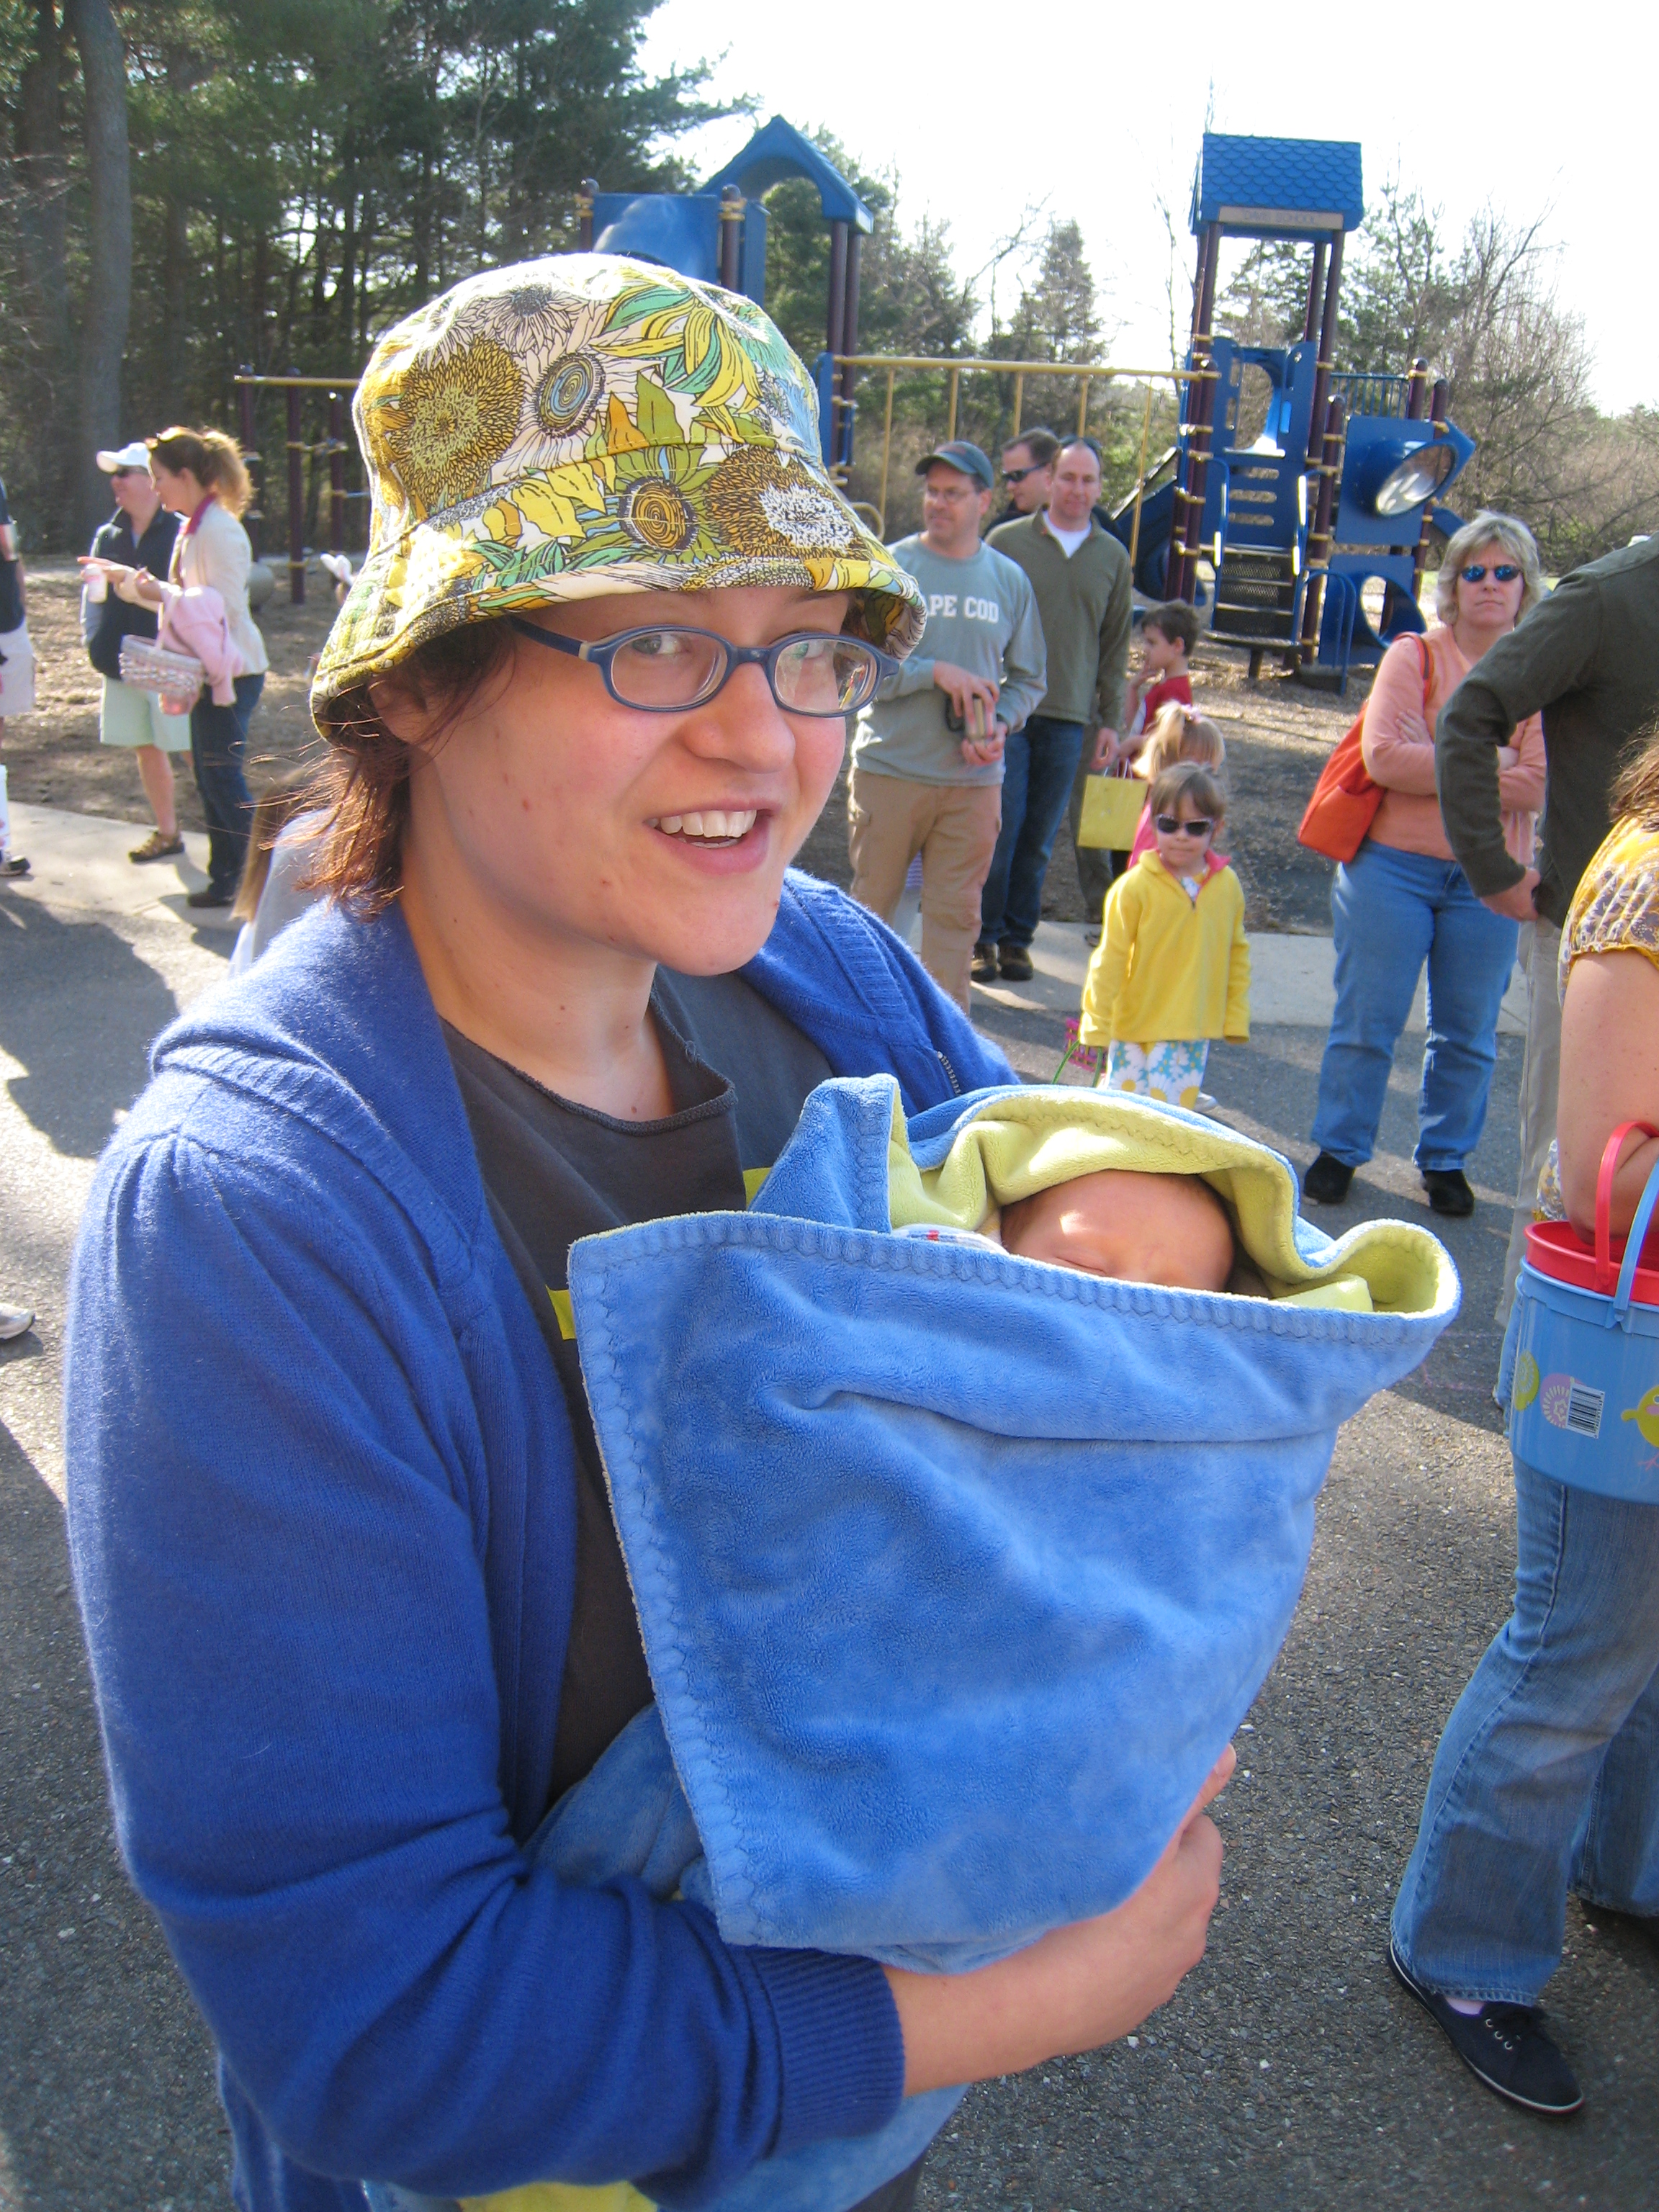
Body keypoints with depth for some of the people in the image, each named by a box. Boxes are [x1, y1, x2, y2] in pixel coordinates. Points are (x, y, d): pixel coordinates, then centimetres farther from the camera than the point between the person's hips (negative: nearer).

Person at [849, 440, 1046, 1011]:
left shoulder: (1009, 579, 8)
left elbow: (1029, 678, 13)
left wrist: (1001, 724, -7)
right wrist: (934, 672, -18)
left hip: (974, 778, 2)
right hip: (889, 769, -2)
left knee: (956, 914, 5)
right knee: (871, 903, 8)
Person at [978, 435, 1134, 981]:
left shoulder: (1113, 558, 11)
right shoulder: (1007, 541, 3)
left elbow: (1115, 645, 15)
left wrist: (1110, 720, 9)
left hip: (1070, 720, 2)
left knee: (1040, 838, 5)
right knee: (1000, 828, -5)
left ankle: (1017, 937, 16)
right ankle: (983, 937, 7)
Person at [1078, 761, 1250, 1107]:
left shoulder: (1227, 885, 1)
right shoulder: (1135, 886, -11)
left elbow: (1237, 954, 12)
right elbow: (1110, 958, -7)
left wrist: (1236, 1018, 12)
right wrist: (1097, 1024, -6)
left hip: (1195, 1029, 3)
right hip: (1137, 1026, -2)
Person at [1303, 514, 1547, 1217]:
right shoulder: (1414, 656, 1)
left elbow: (1538, 787, -8)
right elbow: (1384, 756, -13)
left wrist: (1432, 770, -11)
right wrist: (1485, 762, -10)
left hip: (1488, 881, 2)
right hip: (1394, 867, -1)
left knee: (1468, 1034, 8)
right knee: (1367, 1021, 3)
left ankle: (1445, 1161, 23)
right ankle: (1338, 1151, 17)